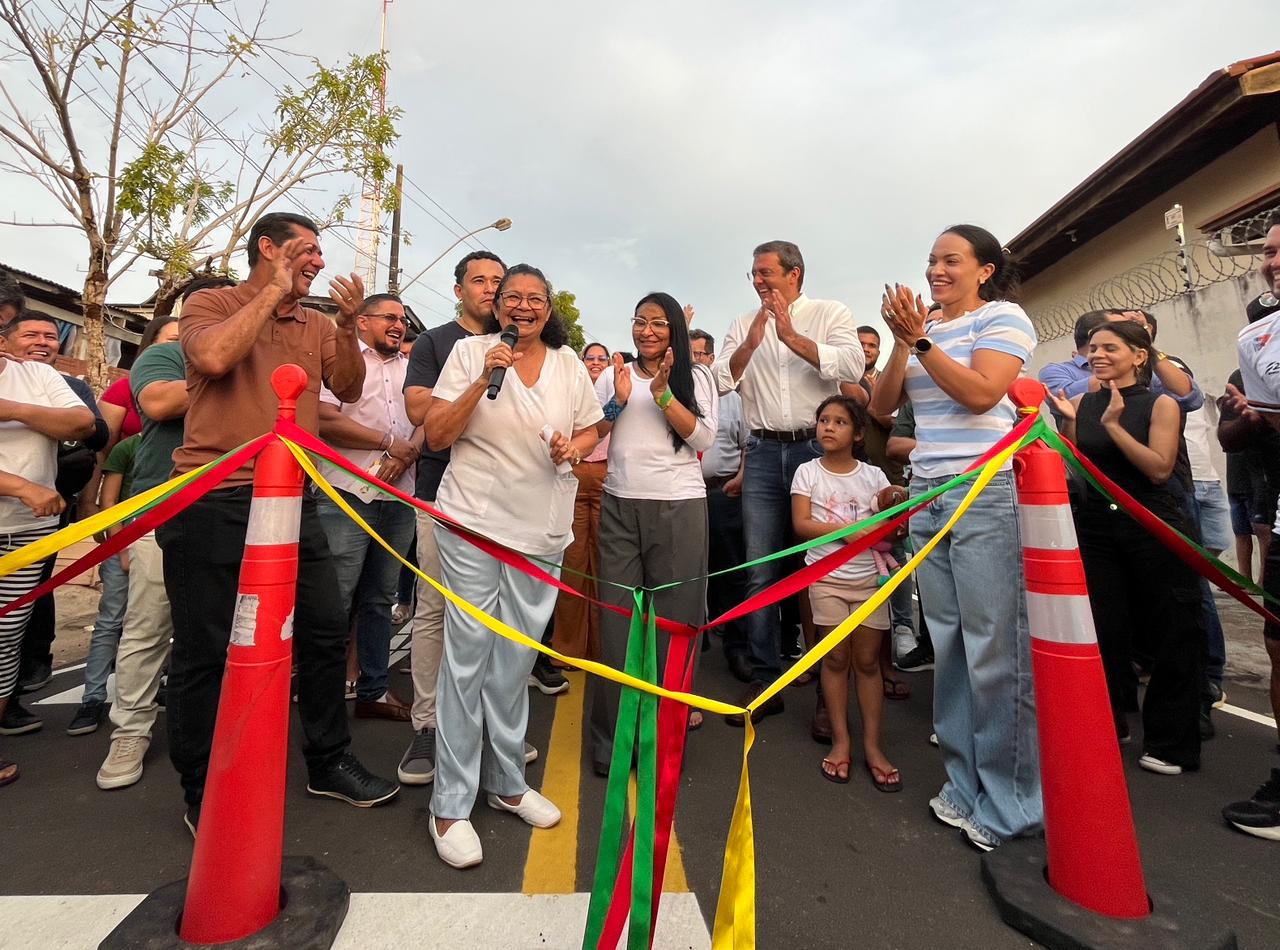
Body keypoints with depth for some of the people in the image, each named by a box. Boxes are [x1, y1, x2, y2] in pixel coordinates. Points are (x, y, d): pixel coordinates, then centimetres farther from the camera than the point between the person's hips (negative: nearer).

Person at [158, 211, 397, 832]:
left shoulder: (316, 325, 15)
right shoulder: (212, 304, 2)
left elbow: (348, 389, 6)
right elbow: (214, 357, -19)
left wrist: (348, 325, -6)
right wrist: (274, 292, -8)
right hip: (213, 502, -5)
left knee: (326, 631, 9)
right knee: (206, 651, 5)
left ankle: (328, 762, 27)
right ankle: (202, 793, 25)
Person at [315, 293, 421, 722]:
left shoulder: (410, 368, 18)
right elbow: (325, 419, -11)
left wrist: (408, 454, -11)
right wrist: (390, 442, -9)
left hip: (399, 498, 5)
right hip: (349, 495, -5)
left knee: (380, 599, 12)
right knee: (336, 600, -2)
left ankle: (373, 690, 23)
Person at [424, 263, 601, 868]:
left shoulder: (569, 363, 8)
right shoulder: (470, 350, -1)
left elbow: (591, 432, 17)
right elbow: (436, 437, -5)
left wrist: (573, 448, -5)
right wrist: (484, 379, -16)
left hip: (542, 531, 3)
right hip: (474, 524, -3)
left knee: (516, 660, 14)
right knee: (468, 656, -1)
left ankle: (507, 782, 32)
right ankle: (450, 804, 18)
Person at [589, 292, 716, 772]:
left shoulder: (696, 376, 7)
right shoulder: (614, 374, 12)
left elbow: (703, 438, -5)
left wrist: (663, 393, -12)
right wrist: (618, 402, -6)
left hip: (680, 506, -1)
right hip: (619, 505, 2)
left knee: (674, 616, 3)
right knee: (616, 615, 3)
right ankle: (612, 736, 16)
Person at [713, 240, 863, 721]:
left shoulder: (831, 314, 5)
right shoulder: (744, 325, 14)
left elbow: (852, 366, -12)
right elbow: (719, 381, 3)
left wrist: (791, 336, -14)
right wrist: (752, 341, -9)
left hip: (817, 448, -2)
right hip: (764, 453, 3)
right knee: (760, 573, 4)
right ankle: (764, 681, 16)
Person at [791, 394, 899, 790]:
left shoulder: (872, 475, 4)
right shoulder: (808, 472, 0)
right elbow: (801, 524, -9)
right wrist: (847, 530, -18)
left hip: (869, 577, 2)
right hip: (827, 577, -1)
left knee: (867, 660, 6)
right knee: (836, 658, 4)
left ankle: (872, 744, 16)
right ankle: (840, 739, 16)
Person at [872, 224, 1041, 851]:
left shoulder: (1003, 317, 3)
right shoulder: (923, 324, 17)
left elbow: (980, 393, -12)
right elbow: (882, 405, 8)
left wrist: (919, 339, -12)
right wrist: (903, 341, -2)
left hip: (988, 494, -5)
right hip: (927, 495, 6)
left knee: (995, 647, -5)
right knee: (949, 643, 9)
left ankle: (1008, 803, 11)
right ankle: (964, 782, 22)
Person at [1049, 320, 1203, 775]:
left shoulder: (1160, 405, -4)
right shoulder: (1081, 404, 4)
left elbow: (1159, 468, -15)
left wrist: (1113, 424, -20)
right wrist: (1069, 423, -11)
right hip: (1096, 525, 3)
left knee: (1172, 632, 5)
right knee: (1104, 629, 8)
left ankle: (1169, 742, 20)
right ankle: (1107, 726, 25)